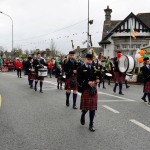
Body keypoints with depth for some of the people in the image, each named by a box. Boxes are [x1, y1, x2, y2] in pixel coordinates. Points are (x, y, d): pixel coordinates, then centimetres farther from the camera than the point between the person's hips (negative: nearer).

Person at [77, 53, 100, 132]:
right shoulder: (80, 69, -3)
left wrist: (97, 80, -7)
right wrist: (88, 82, -22)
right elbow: (79, 80, -12)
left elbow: (97, 77, 16)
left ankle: (91, 124, 13)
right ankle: (82, 116, 37)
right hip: (85, 90, -3)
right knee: (85, 107, 2)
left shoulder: (94, 68, 11)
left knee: (93, 108, 4)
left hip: (94, 90, 4)